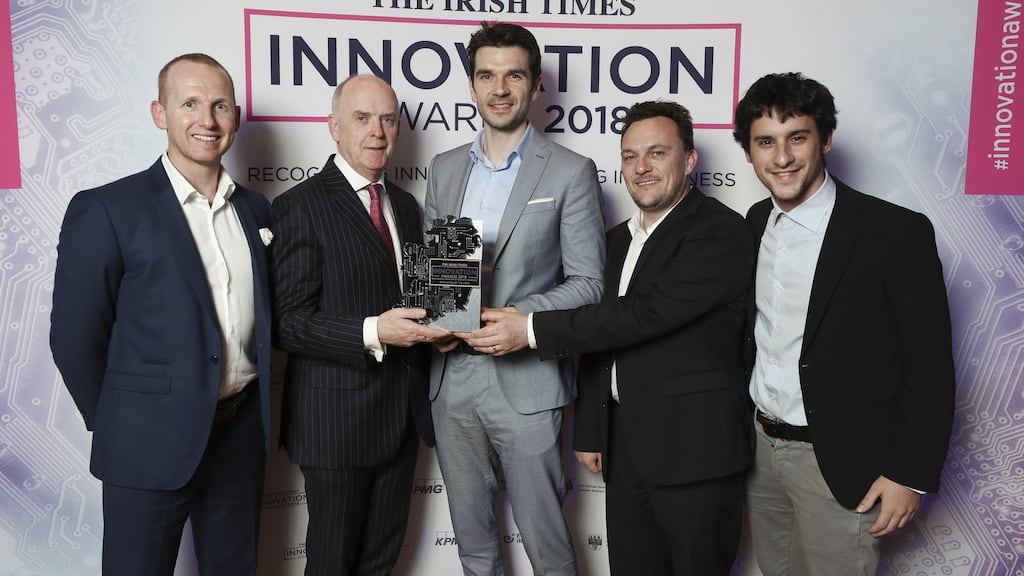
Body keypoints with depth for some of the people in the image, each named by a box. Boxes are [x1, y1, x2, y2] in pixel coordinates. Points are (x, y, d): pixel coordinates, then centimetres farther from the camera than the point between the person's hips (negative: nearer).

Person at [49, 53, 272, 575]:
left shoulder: (256, 209, 6)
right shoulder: (106, 210, -11)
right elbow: (75, 338, -7)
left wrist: (254, 410, 9)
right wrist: (116, 426, 1)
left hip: (243, 435, 5)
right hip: (152, 447, -4)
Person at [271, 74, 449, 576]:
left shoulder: (405, 205, 11)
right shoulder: (301, 206, -11)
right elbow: (287, 323, -16)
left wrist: (433, 324, -2)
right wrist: (372, 334, -27)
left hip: (403, 414, 6)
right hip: (338, 417, -6)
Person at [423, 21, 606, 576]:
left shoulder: (571, 172, -5)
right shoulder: (444, 168, 10)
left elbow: (587, 283, -6)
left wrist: (516, 318, -20)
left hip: (526, 382, -4)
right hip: (452, 379, 5)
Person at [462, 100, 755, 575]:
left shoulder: (720, 231, -13)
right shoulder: (620, 238, 13)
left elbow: (646, 313, -23)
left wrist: (531, 330, -21)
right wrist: (589, 430, 12)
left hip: (694, 447, -7)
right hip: (624, 446, 7)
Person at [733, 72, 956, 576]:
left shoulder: (895, 232, -15)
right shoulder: (755, 223, 3)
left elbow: (930, 367, -12)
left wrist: (912, 474, -13)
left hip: (841, 461, -5)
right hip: (761, 445, 6)